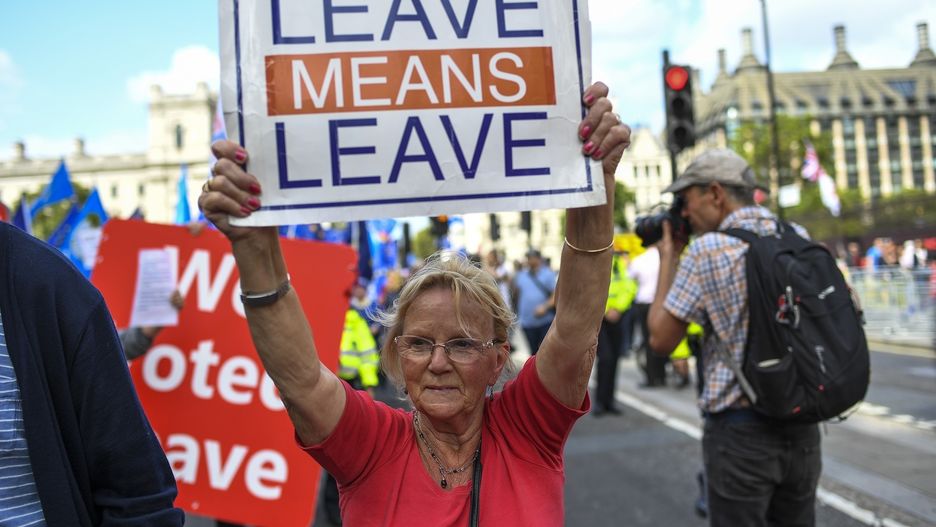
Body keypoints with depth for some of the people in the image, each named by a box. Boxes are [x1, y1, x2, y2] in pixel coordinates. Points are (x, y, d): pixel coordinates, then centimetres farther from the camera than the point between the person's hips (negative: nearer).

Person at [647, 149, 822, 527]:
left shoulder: (707, 249, -14)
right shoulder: (799, 239, 3)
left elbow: (661, 339, -8)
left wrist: (668, 259, 2)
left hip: (740, 429, -5)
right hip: (802, 425, 6)